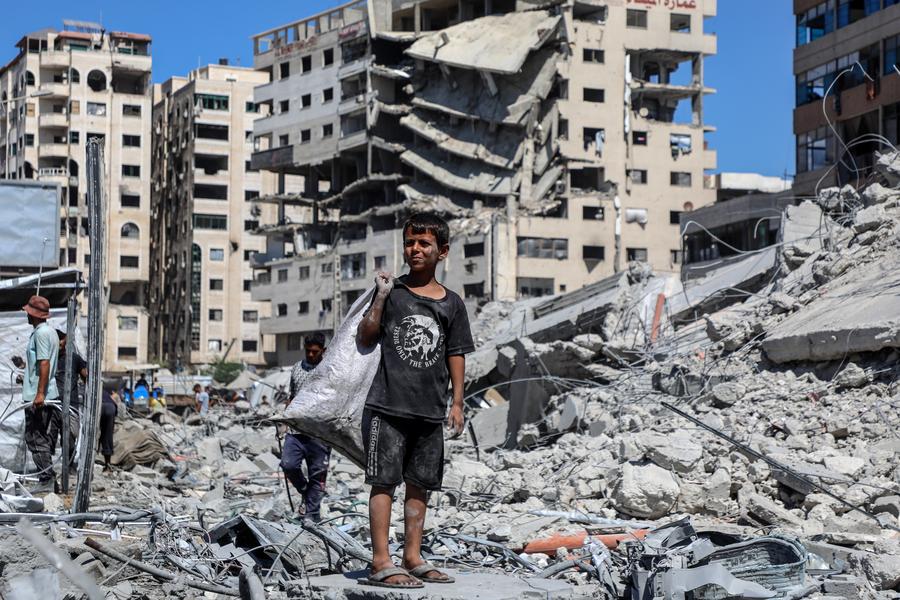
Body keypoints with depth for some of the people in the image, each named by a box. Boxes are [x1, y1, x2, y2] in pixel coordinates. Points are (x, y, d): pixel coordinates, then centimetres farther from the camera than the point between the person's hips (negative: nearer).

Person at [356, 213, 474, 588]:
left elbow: (456, 355, 12)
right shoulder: (392, 291, 1)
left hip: (430, 411, 4)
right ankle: (381, 564, -2)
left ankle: (413, 559, 20)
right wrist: (380, 297, -12)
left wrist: (457, 403, 7)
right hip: (388, 405, -4)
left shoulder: (451, 303, 8)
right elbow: (364, 340, -3)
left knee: (419, 484, 11)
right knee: (384, 481, -3)